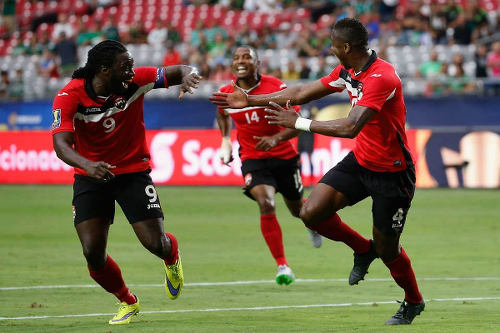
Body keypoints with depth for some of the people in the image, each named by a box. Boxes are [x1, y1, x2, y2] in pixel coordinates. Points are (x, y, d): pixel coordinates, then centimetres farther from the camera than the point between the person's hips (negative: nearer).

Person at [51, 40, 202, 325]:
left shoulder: (135, 80, -15)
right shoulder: (70, 96, -19)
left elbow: (182, 71, -7)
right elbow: (61, 144, -28)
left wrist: (188, 75, -33)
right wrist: (87, 165, -48)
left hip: (134, 171, 0)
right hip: (91, 177, 0)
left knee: (156, 245, -7)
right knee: (93, 253, -11)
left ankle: (172, 254, 34)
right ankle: (127, 302, 18)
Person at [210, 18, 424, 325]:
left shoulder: (381, 78, -28)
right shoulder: (346, 72, 1)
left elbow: (350, 127, -37)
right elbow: (302, 93, 12)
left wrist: (300, 123, -28)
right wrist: (250, 100, 16)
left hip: (390, 173, -8)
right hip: (359, 161, 8)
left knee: (386, 250, 2)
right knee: (312, 213, -7)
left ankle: (414, 302, 32)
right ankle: (363, 249, 20)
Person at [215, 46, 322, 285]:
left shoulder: (275, 87, -14)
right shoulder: (226, 93, -4)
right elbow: (223, 115, 22)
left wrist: (275, 138, -28)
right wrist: (226, 140, 12)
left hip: (283, 156, 0)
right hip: (252, 159, 0)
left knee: (298, 209, 15)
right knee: (266, 204, -25)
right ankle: (282, 265, -21)